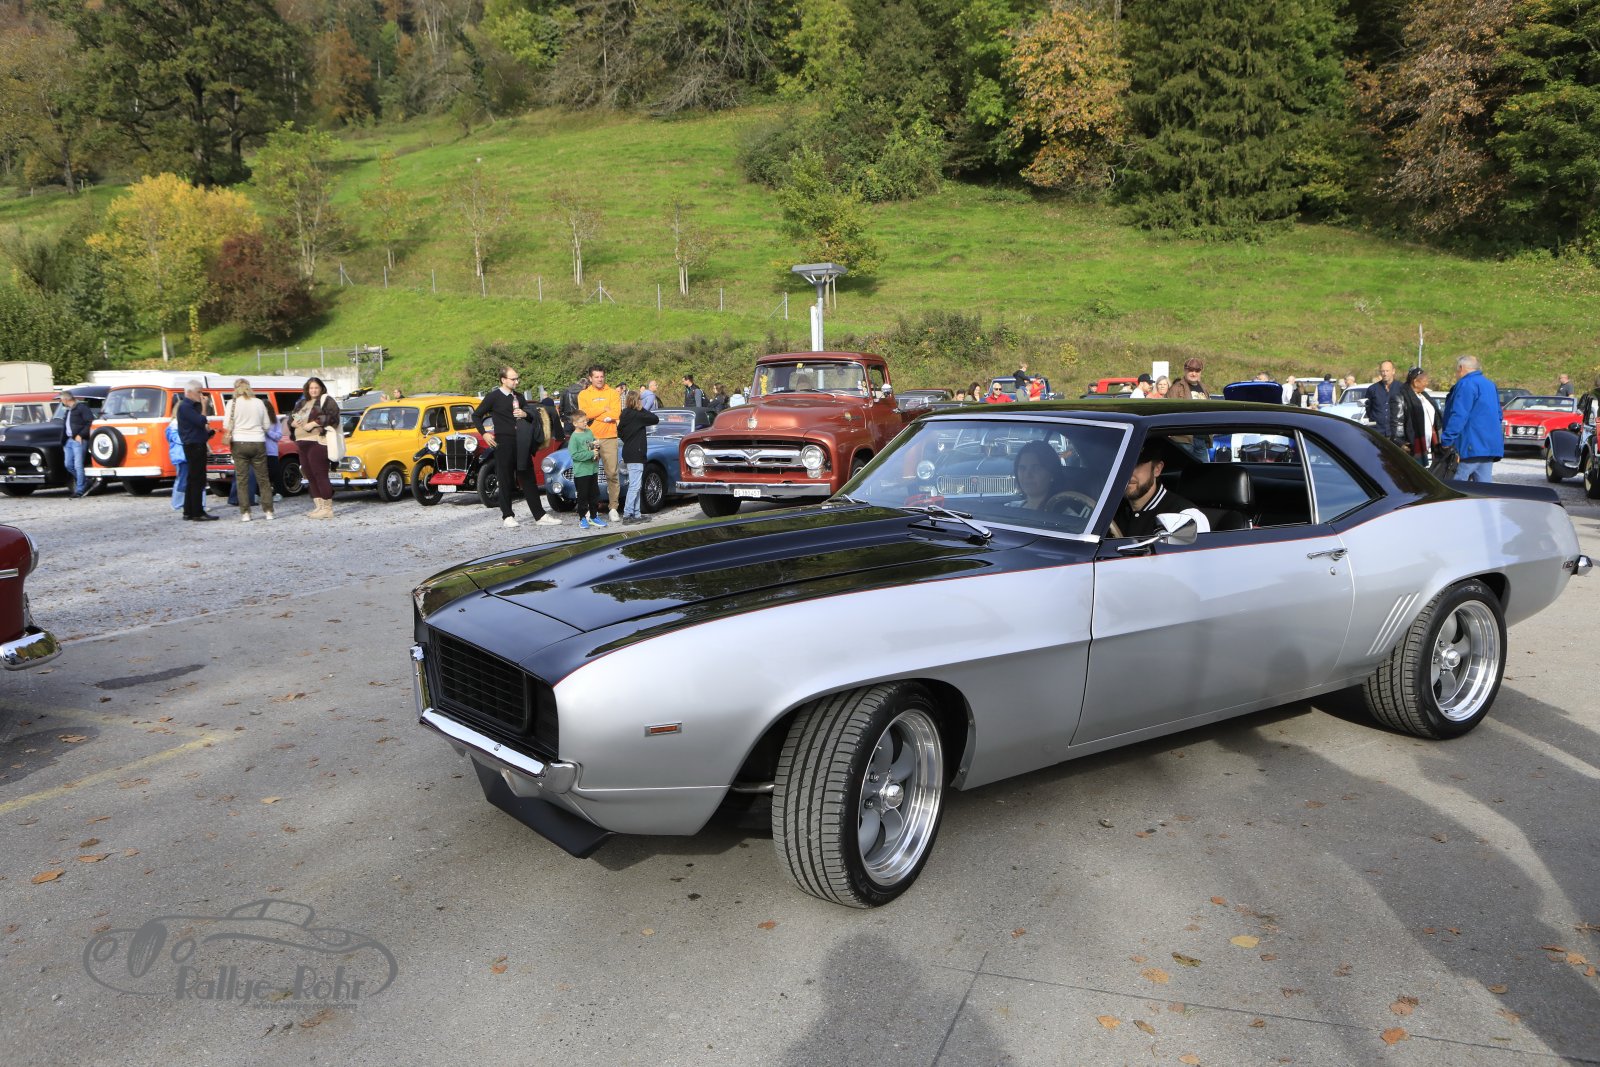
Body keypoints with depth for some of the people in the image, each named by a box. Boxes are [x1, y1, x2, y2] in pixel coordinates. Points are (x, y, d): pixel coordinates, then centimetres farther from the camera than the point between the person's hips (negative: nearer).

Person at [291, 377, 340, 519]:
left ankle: (327, 508, -8)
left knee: (320, 475, -10)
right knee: (309, 475, 8)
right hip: (303, 443, 8)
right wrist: (294, 423, -2)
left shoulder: (326, 400, 1)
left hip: (318, 442, -8)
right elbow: (290, 419, 22)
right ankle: (319, 507, 14)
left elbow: (332, 415, -14)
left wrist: (313, 423, -17)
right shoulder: (302, 403, 22)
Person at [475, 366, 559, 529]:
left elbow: (531, 417, 22)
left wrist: (525, 414, 0)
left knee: (529, 479, 6)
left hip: (522, 444, 6)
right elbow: (476, 416, 2)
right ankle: (507, 516, 11)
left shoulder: (518, 397, 15)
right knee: (506, 480, 1)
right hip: (504, 443, -6)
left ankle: (539, 516, 7)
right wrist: (484, 434, -8)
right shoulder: (493, 396, -2)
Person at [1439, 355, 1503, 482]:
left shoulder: (1466, 384, -11)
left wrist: (1446, 440, -21)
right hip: (1489, 446, 9)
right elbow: (1498, 415, 28)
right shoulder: (1489, 385, 21)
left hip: (1471, 447, -9)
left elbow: (1458, 416, -20)